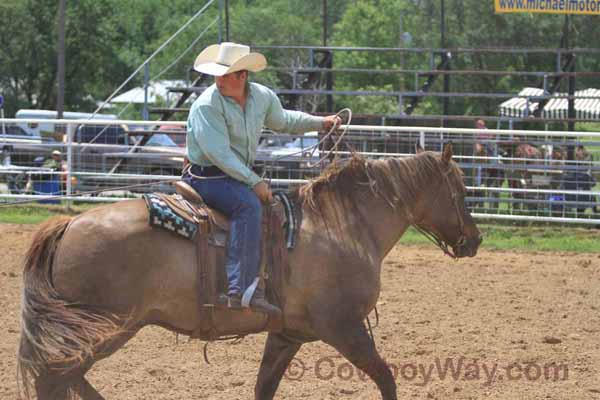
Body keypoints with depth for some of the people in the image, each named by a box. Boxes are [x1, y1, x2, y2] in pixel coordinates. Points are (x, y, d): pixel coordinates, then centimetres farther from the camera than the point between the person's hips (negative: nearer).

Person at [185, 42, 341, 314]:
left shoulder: (263, 97, 4)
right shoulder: (206, 105, -19)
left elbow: (282, 121, 27)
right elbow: (218, 153, -24)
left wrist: (321, 122, 19)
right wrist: (254, 181, -27)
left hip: (241, 176, 9)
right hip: (207, 177, -9)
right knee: (249, 205, -34)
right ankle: (241, 289, -45)